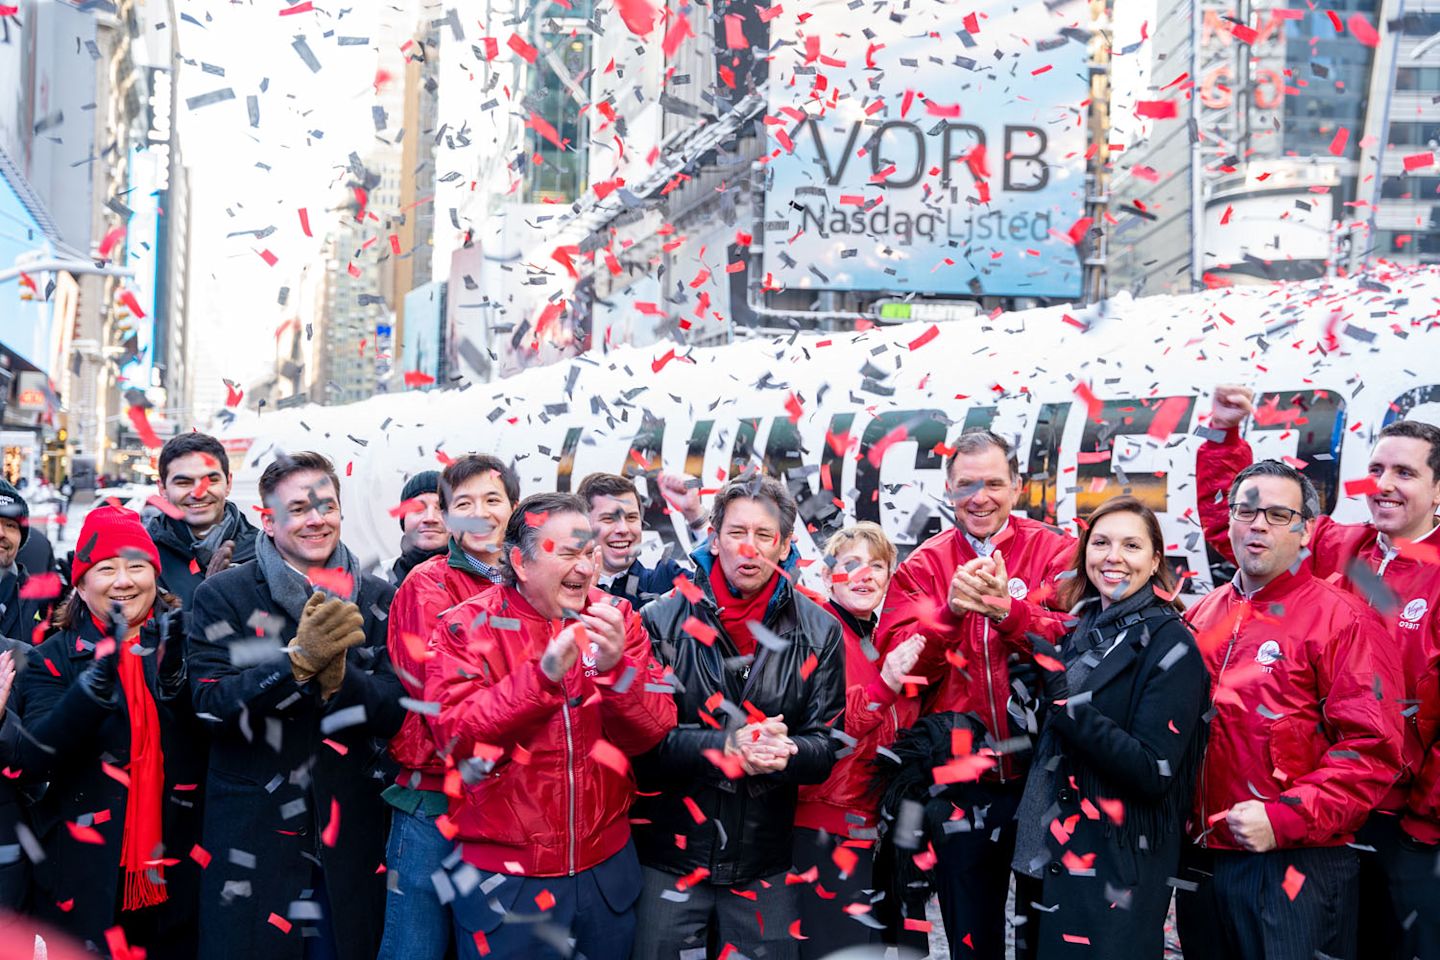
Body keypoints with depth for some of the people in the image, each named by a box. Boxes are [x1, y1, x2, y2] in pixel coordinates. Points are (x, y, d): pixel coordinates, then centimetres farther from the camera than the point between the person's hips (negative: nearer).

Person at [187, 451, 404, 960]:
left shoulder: (378, 600, 5)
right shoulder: (223, 595, -1)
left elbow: (397, 711, -3)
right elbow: (210, 702, -12)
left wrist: (337, 677, -22)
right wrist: (298, 660, -24)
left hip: (350, 837, 2)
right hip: (251, 839, -2)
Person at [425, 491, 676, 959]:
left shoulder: (616, 618, 0)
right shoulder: (468, 626, -7)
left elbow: (652, 732, -5)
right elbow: (455, 736, -18)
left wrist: (617, 667, -23)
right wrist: (543, 672, -27)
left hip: (607, 863, 3)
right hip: (504, 873, -3)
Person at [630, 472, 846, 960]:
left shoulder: (820, 632, 1)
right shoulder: (663, 620, -4)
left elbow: (829, 745, 0)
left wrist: (786, 753, -23)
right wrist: (723, 747, -24)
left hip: (765, 862, 1)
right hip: (670, 854, -1)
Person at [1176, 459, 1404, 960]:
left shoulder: (1343, 620, -7)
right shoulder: (1200, 618, 12)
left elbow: (1370, 747, -15)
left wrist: (1286, 818, -20)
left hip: (1293, 869, -6)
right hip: (1200, 858, 6)